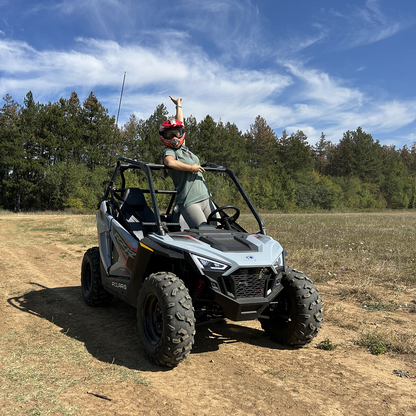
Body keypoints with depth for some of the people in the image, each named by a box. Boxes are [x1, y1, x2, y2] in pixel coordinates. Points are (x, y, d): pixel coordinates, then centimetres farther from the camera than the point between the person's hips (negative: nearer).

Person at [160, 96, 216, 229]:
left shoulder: (183, 148, 19)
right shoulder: (168, 151, -1)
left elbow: (180, 122, 34)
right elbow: (170, 162, -27)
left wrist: (178, 105, 47)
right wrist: (191, 168, -15)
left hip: (206, 198, 8)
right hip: (188, 202, -8)